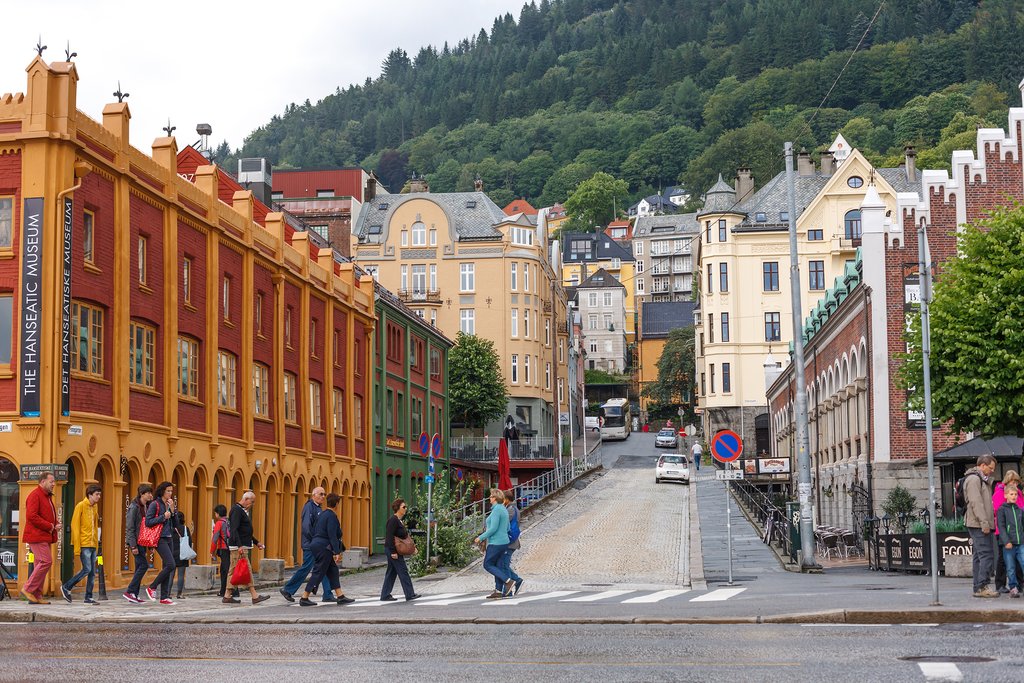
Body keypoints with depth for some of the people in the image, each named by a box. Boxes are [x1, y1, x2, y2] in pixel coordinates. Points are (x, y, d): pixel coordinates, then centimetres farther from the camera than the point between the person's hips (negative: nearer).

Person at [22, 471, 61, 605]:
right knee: (46, 561, -16)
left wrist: (56, 525, 8)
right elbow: (31, 516, -21)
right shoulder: (35, 495, -10)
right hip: (37, 536, -10)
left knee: (41, 564, 8)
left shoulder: (47, 496, 21)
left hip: (45, 537, 10)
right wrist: (49, 526, -17)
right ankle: (28, 589, -8)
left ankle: (37, 596, 10)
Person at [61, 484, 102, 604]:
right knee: (87, 569, -11)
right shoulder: (81, 506, -7)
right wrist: (77, 546, -16)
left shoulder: (94, 508, 15)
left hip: (92, 545, 8)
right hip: (84, 545, -8)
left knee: (92, 572, 5)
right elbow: (75, 525, -11)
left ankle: (88, 598, 9)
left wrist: (96, 544, 14)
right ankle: (66, 588, 4)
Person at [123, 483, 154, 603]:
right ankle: (129, 592, -9)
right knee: (144, 565, -13)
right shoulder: (134, 507, -12)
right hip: (135, 541, -8)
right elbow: (130, 527, -15)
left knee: (139, 567, 7)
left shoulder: (148, 506, 12)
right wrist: (133, 546, -19)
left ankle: (134, 595, 11)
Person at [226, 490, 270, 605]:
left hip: (242, 546, 11)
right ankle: (254, 596, -11)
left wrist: (256, 542, 28)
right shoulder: (236, 510, -13)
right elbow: (234, 530, -22)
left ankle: (227, 596, 14)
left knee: (234, 571, 11)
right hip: (238, 546, -11)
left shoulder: (243, 511, 20)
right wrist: (239, 545, -29)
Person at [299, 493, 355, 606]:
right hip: (324, 547, -10)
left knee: (333, 571, 13)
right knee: (318, 573, -5)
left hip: (317, 545, 10)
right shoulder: (332, 516, -15)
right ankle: (304, 598, -4)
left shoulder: (322, 514, 13)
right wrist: (337, 552, -21)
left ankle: (340, 596, 15)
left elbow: (314, 531, 19)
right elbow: (332, 536, -21)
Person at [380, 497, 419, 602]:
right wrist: (393, 552, -23)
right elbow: (389, 536, -21)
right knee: (403, 571, -7)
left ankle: (385, 595, 16)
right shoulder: (393, 520, -16)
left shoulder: (400, 520, 14)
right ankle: (409, 594, -4)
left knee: (391, 573, 12)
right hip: (392, 550, -10)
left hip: (395, 550, 10)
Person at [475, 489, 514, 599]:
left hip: (496, 543, -9)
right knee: (497, 566, 10)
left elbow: (493, 528, -22)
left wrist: (481, 538, -14)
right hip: (504, 541, 9)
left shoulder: (496, 510, -17)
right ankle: (498, 591, 9)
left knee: (487, 565, -2)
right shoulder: (504, 510, 13)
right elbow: (507, 528, 18)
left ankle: (508, 581, -11)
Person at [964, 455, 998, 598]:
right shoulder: (974, 479, -10)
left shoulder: (982, 479, 24)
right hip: (978, 525, -11)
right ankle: (982, 587, -16)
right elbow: (976, 503, -19)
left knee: (980, 556, 9)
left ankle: (978, 588, 11)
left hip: (982, 525, 11)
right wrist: (984, 523, -21)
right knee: (986, 554, -14)